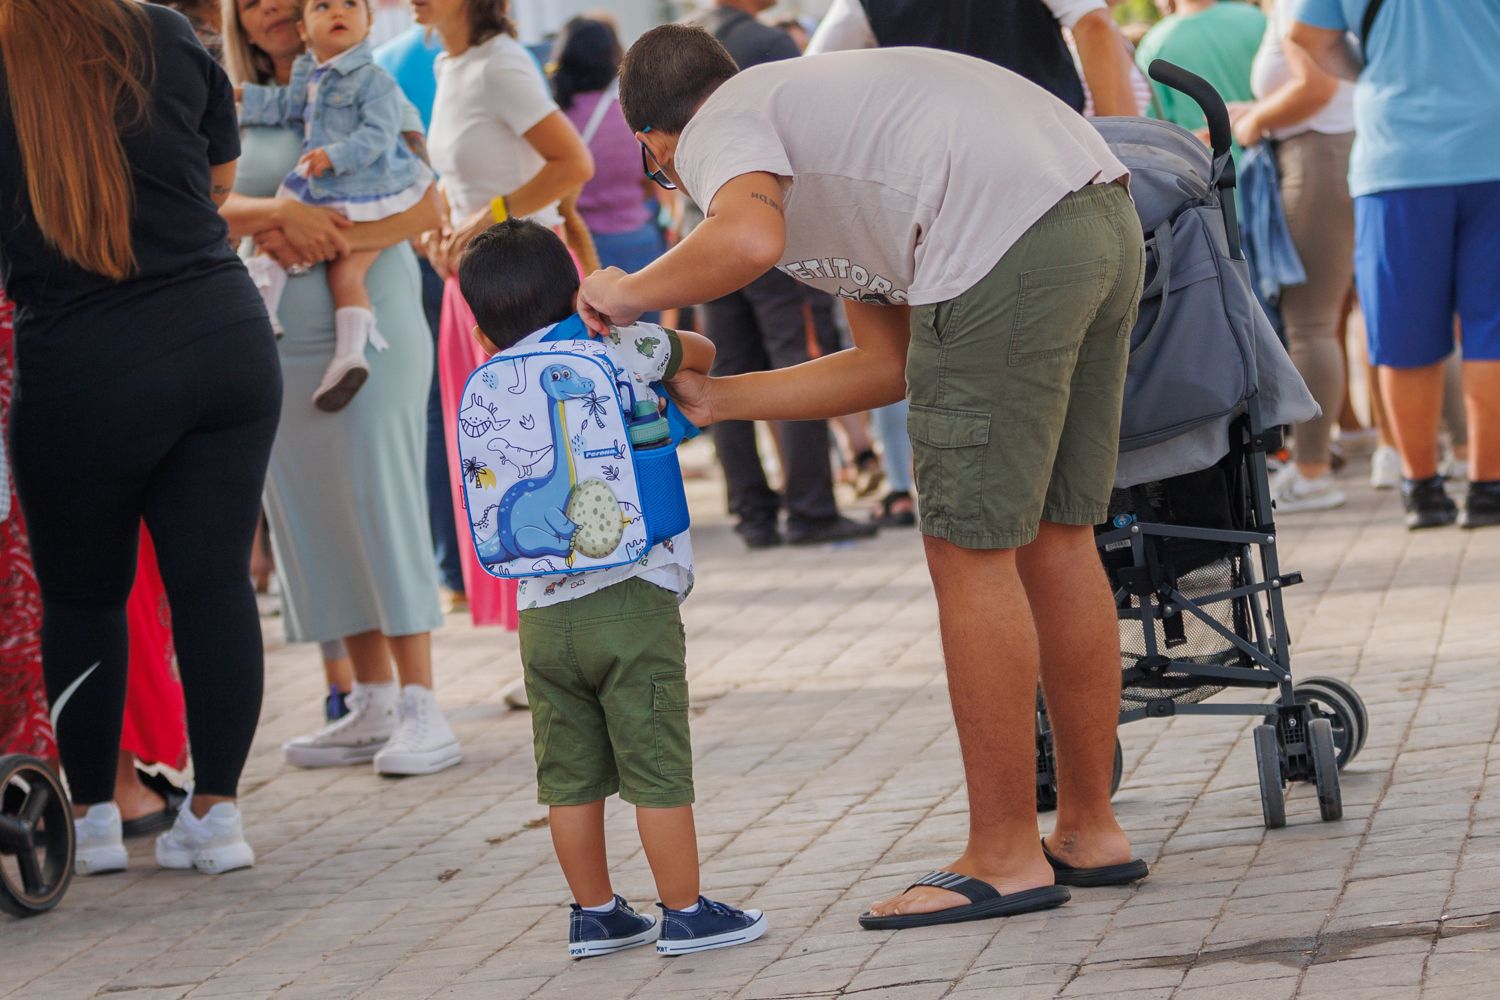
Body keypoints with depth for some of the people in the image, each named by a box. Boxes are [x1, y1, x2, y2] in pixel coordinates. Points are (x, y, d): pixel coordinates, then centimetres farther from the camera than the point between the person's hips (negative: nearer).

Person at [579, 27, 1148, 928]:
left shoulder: (721, 128, 9)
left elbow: (749, 241, -17)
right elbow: (888, 366, 28)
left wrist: (630, 294, 0)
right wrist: (712, 399, 32)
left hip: (1008, 245, -9)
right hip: (1108, 217, 9)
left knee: (971, 551, 1)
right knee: (1053, 537, 18)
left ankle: (1005, 858, 7)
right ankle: (1090, 830, 26)